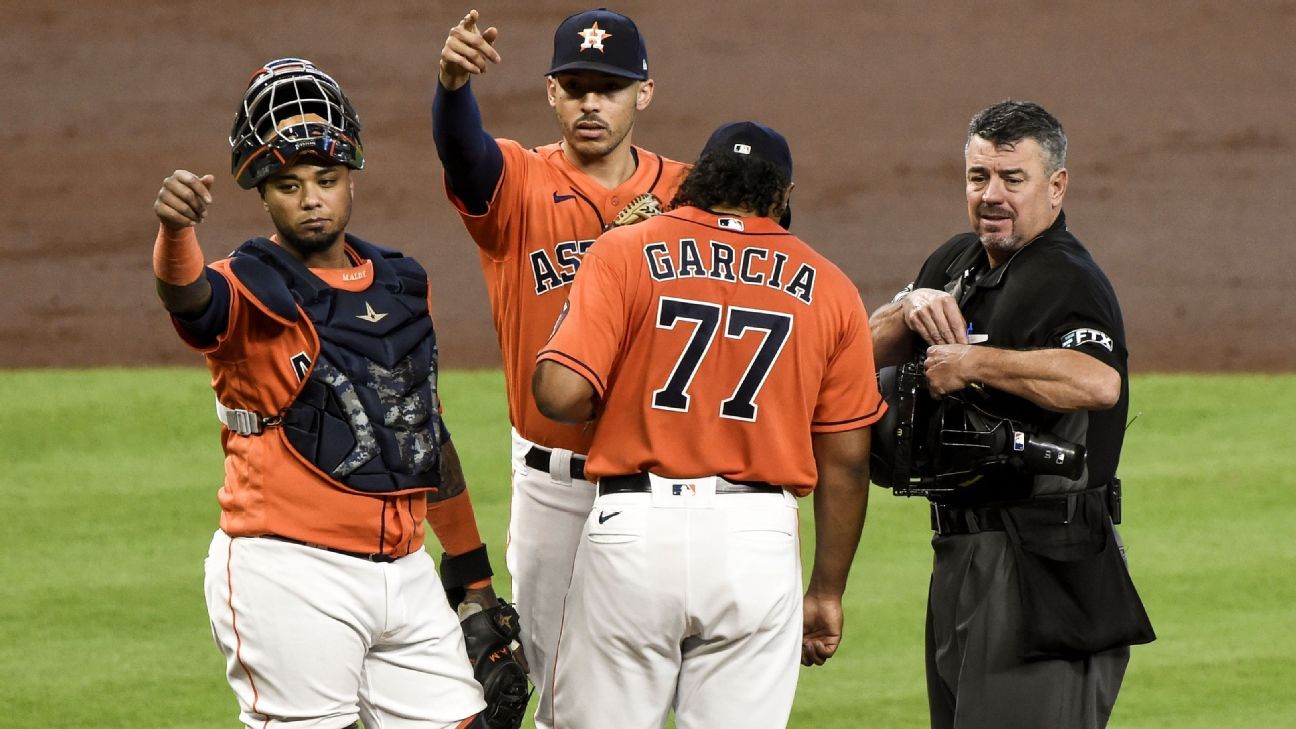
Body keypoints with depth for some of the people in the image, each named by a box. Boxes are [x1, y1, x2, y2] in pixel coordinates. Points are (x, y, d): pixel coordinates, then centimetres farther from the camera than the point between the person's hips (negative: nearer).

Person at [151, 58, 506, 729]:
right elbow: (187, 294, -31)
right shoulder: (251, 291, -6)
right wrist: (175, 227, -54)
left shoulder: (402, 285, 14)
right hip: (288, 574, -6)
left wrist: (470, 565, 24)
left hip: (403, 569, 6)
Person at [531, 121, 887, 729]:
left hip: (636, 528, -2)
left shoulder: (625, 253, 1)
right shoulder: (829, 289, 8)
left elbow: (561, 393, -10)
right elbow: (846, 459, 8)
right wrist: (827, 592, 17)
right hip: (759, 542, 2)